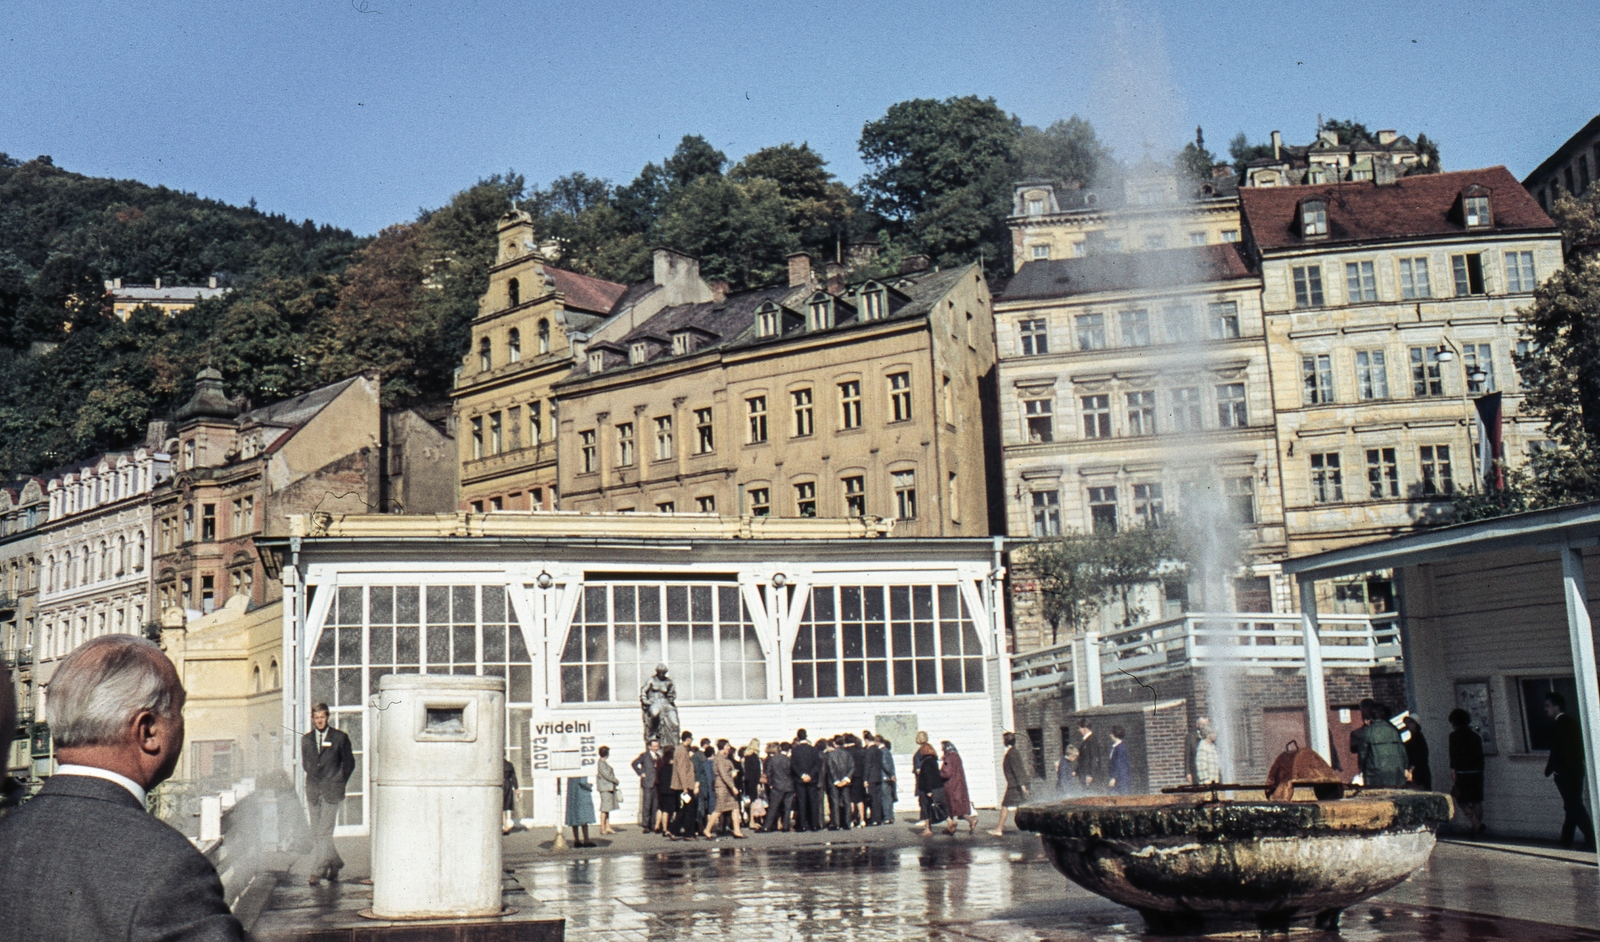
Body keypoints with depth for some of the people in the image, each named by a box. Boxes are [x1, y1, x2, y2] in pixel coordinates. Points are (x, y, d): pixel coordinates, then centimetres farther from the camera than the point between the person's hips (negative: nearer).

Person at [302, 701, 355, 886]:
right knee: (316, 834, 7)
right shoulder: (306, 739, 11)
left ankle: (317, 871, -9)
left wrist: (339, 782, 2)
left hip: (331, 791, -4)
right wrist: (314, 778, 11)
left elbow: (349, 763, 5)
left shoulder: (340, 737, 0)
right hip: (313, 791, 4)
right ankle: (335, 862, 25)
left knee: (324, 833, -10)